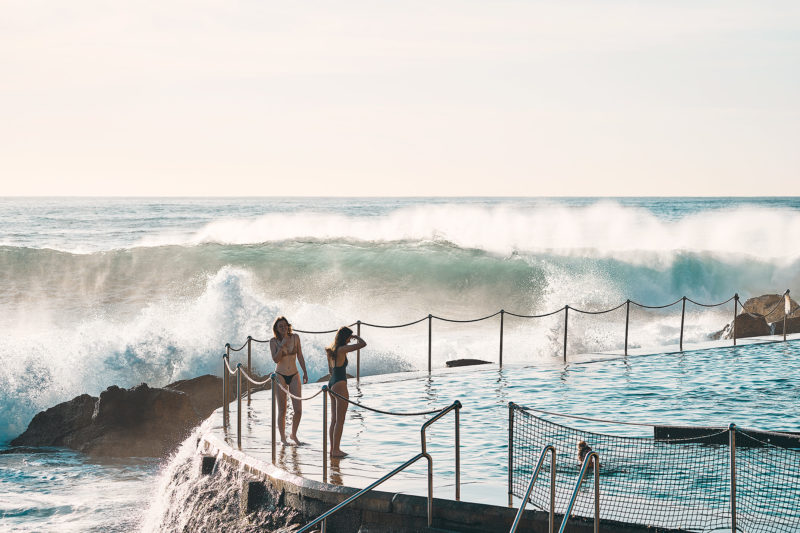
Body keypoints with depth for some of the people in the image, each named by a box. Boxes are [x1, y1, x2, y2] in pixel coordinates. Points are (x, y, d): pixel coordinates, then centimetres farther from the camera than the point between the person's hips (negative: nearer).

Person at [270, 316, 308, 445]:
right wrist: (282, 345, -23)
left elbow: (300, 356, 10)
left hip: (294, 376, 2)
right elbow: (276, 359, -15)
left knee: (298, 410, -3)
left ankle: (294, 435, 19)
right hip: (280, 376, -2)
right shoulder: (274, 341, -5)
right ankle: (283, 438, 14)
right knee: (282, 411, 0)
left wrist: (305, 372, 9)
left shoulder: (295, 337, 1)